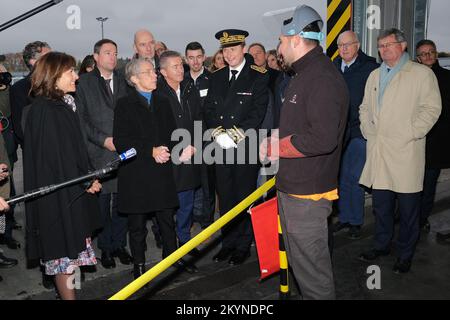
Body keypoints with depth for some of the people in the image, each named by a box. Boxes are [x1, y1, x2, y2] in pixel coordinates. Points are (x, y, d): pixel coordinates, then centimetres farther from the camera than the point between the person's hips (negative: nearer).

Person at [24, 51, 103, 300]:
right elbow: (53, 156, -20)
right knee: (65, 251, 1)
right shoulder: (44, 110, -17)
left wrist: (87, 177, 6)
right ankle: (68, 294, 14)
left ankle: (67, 289, 30)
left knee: (70, 248, 17)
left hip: (72, 191, 9)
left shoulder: (63, 105, 11)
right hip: (57, 195, -9)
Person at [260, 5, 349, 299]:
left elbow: (322, 138, -29)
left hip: (307, 193, -10)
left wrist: (274, 147, -17)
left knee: (312, 267, 1)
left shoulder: (323, 78, -19)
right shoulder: (304, 74, 15)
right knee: (299, 260, 23)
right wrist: (275, 142, 5)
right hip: (292, 186, 11)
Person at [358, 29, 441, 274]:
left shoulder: (422, 74, 0)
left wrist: (410, 134, -12)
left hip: (405, 151, -5)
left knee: (408, 206, 2)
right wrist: (368, 130, 7)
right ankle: (382, 244, 29)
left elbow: (431, 108, -6)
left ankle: (405, 254, 17)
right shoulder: (375, 76, 18)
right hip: (377, 150, 5)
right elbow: (365, 107, 23)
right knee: (380, 203, 12)